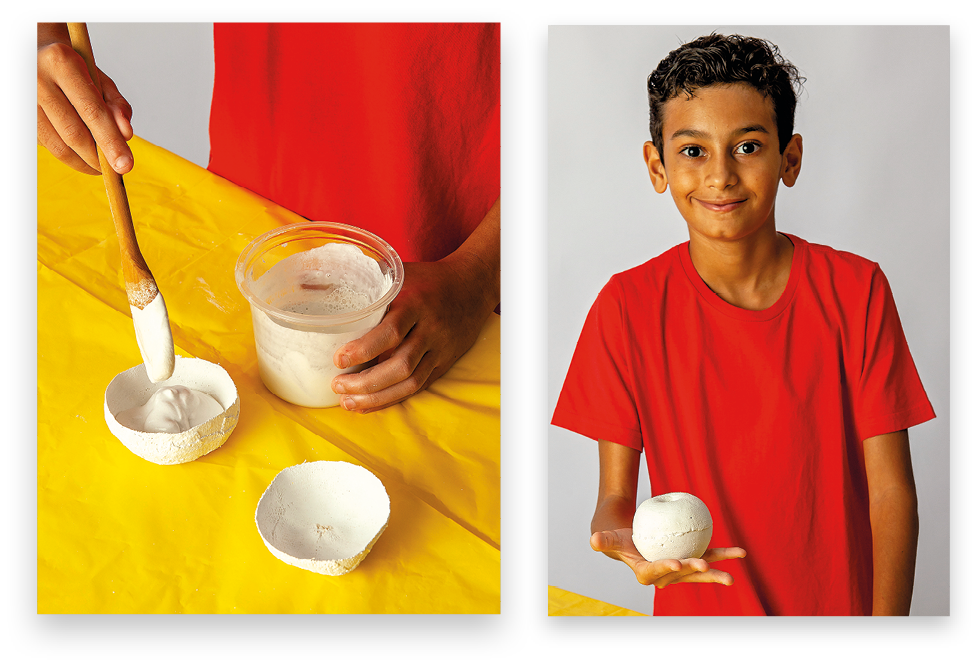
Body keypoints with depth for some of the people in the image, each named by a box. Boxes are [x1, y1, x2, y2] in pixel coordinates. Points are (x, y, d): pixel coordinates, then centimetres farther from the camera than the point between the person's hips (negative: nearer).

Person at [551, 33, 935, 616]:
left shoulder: (855, 291, -10)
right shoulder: (627, 306, -10)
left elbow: (890, 489, -9)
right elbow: (615, 492, -9)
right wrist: (621, 538, -31)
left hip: (841, 602, 1)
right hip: (694, 605, 0)